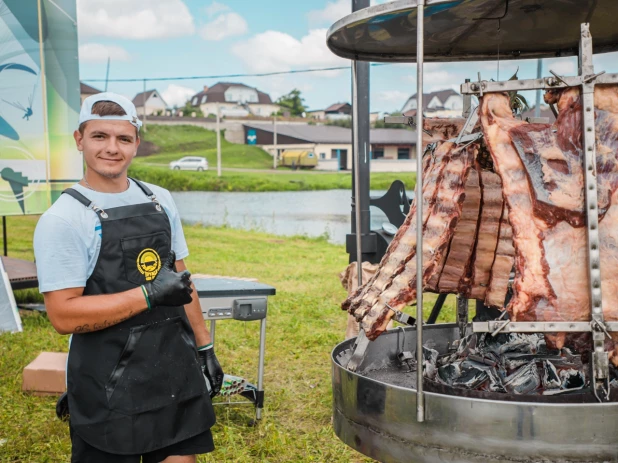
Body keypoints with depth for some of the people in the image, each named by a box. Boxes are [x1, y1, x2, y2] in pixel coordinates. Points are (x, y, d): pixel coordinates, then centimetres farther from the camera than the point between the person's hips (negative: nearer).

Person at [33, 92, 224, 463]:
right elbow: (64, 315, -19)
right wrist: (149, 295, -22)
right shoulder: (63, 219, -13)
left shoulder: (160, 201, 6)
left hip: (177, 371, 6)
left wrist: (204, 347, 12)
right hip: (109, 389, -5)